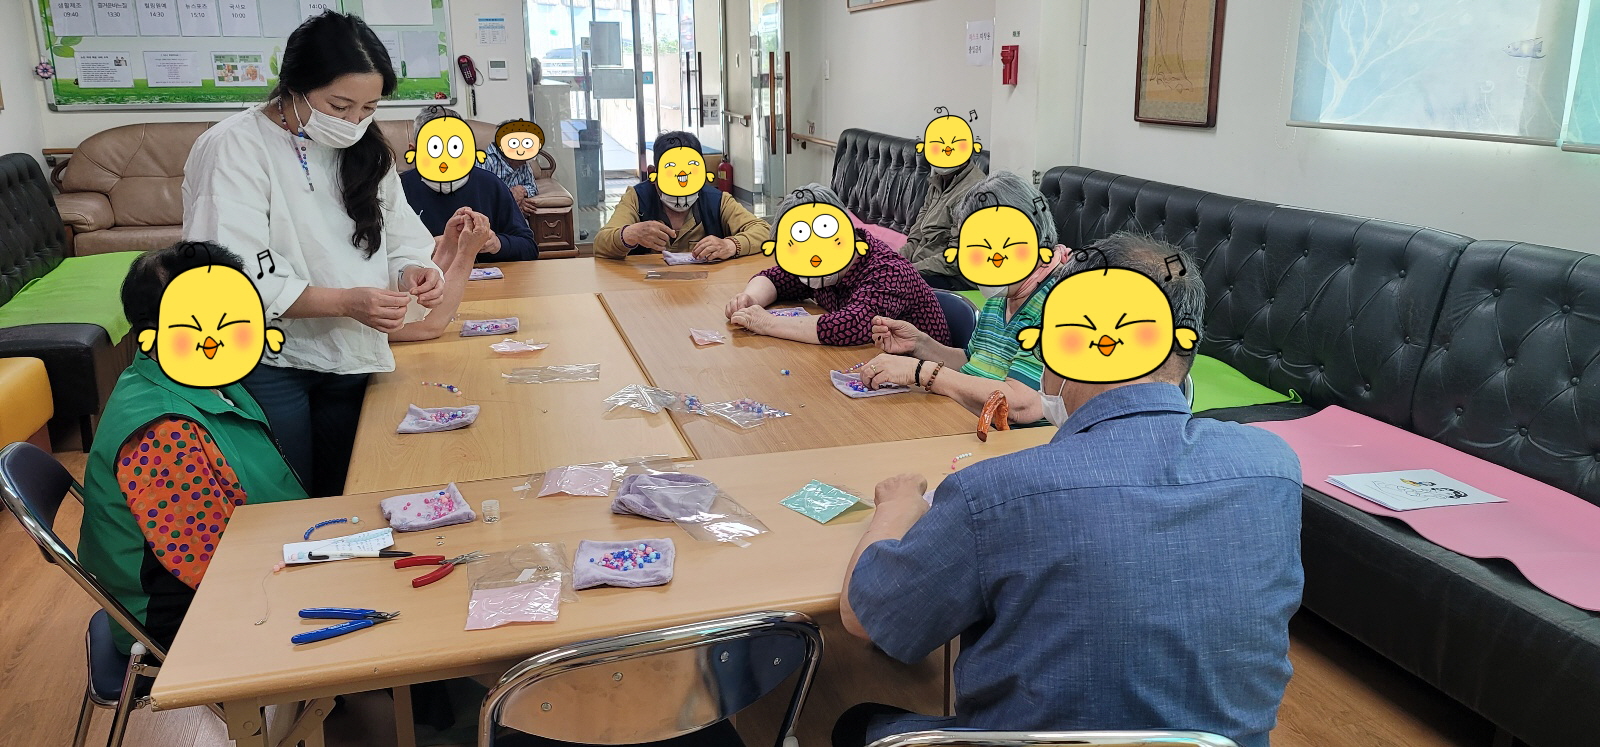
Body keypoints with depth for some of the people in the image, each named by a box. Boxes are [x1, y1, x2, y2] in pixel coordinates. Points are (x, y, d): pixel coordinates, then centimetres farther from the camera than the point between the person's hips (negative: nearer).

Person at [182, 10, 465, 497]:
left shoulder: (365, 150, 7)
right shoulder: (233, 149, -13)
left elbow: (402, 241, 9)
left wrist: (412, 271, -15)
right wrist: (346, 302, -29)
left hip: (350, 360, 5)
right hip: (267, 363, -5)